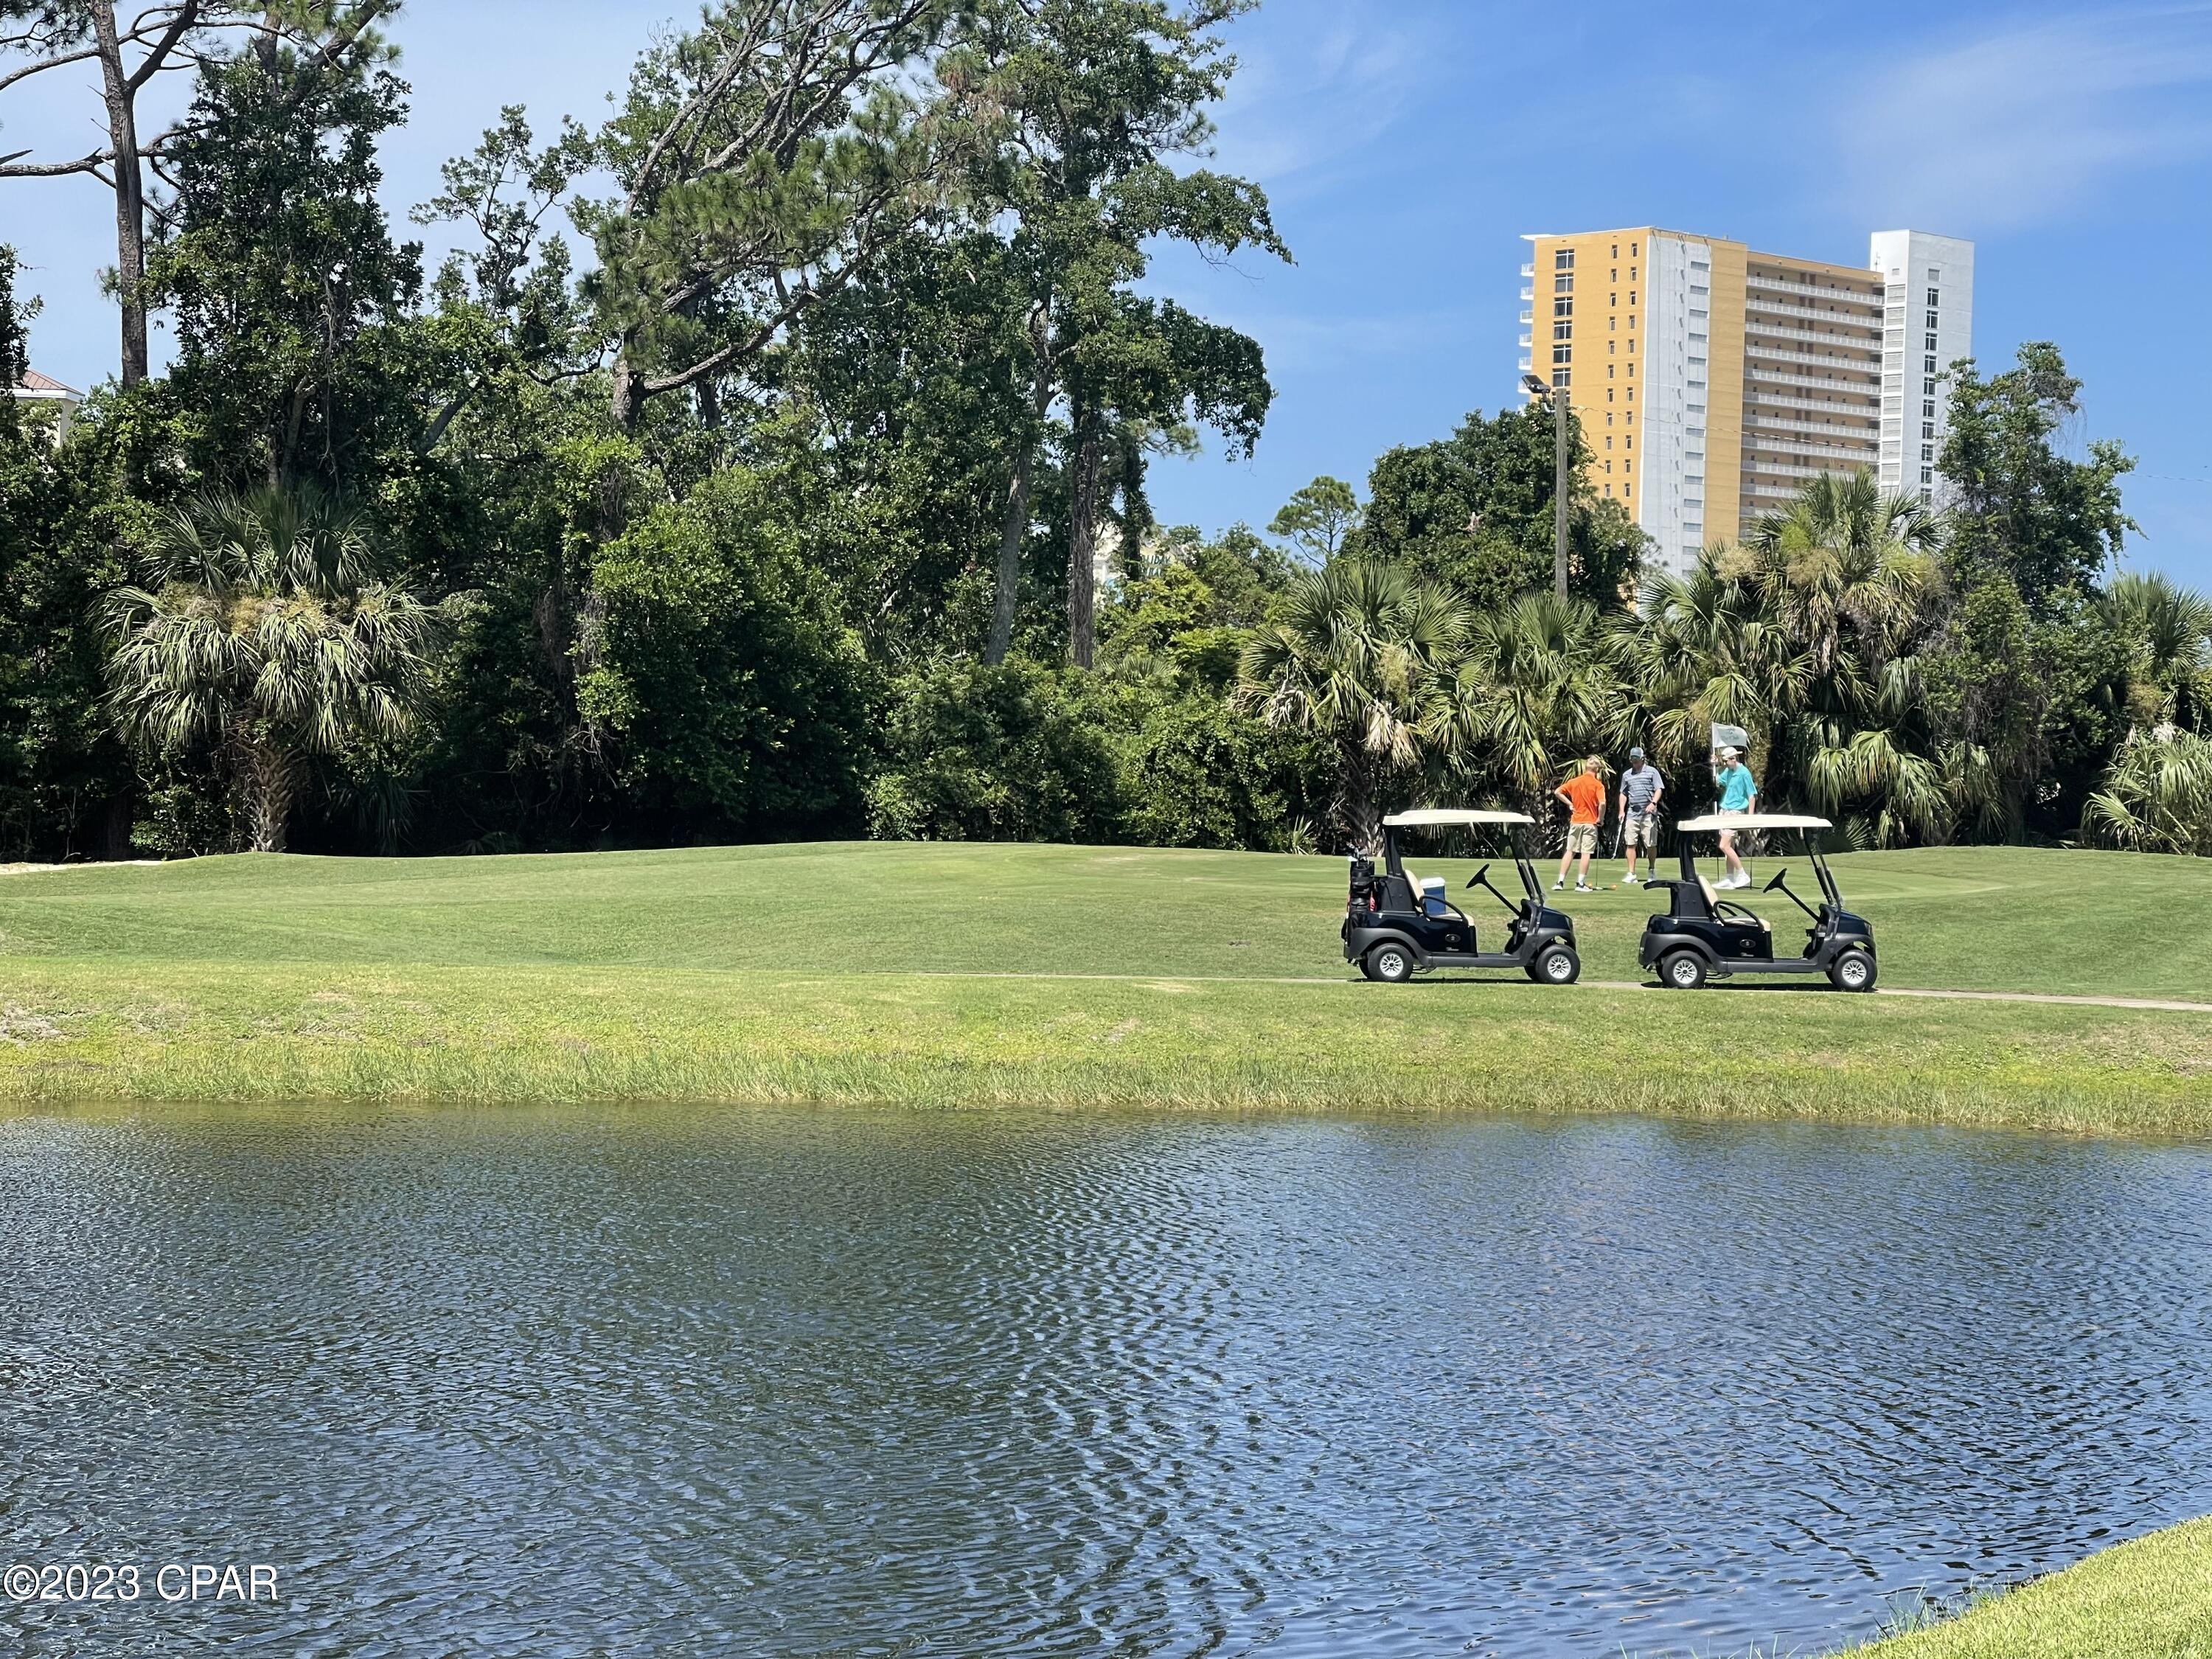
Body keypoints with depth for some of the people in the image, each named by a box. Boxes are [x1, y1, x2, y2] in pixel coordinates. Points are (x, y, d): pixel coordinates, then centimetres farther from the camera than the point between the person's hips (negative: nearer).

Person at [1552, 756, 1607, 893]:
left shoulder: (1574, 782, 3)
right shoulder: (1598, 785, -9)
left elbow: (1557, 792, 3)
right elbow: (1602, 803, -21)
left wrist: (1569, 804, 10)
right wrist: (1600, 818, -6)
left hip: (1575, 821, 3)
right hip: (1590, 822, -3)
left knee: (1570, 851, 9)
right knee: (1586, 853, 0)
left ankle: (1560, 882, 5)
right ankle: (1581, 883, -2)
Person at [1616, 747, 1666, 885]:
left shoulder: (1652, 771, 4)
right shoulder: (1626, 775, 15)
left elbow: (1659, 789, -1)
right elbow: (1623, 794, 20)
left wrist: (1653, 803, -16)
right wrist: (1622, 811, 9)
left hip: (1648, 813, -3)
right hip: (1632, 813, 3)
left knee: (1651, 844, 1)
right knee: (1630, 844, -4)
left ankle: (1652, 871, 18)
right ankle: (1631, 874, -3)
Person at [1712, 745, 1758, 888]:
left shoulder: (1744, 773, -14)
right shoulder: (1728, 771, 9)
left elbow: (1752, 796, -14)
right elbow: (1717, 783, 24)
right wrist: (1714, 767, 9)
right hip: (1725, 811, 9)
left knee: (1724, 846, -14)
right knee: (1729, 846, 11)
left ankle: (1743, 876, -7)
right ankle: (1730, 879, 16)